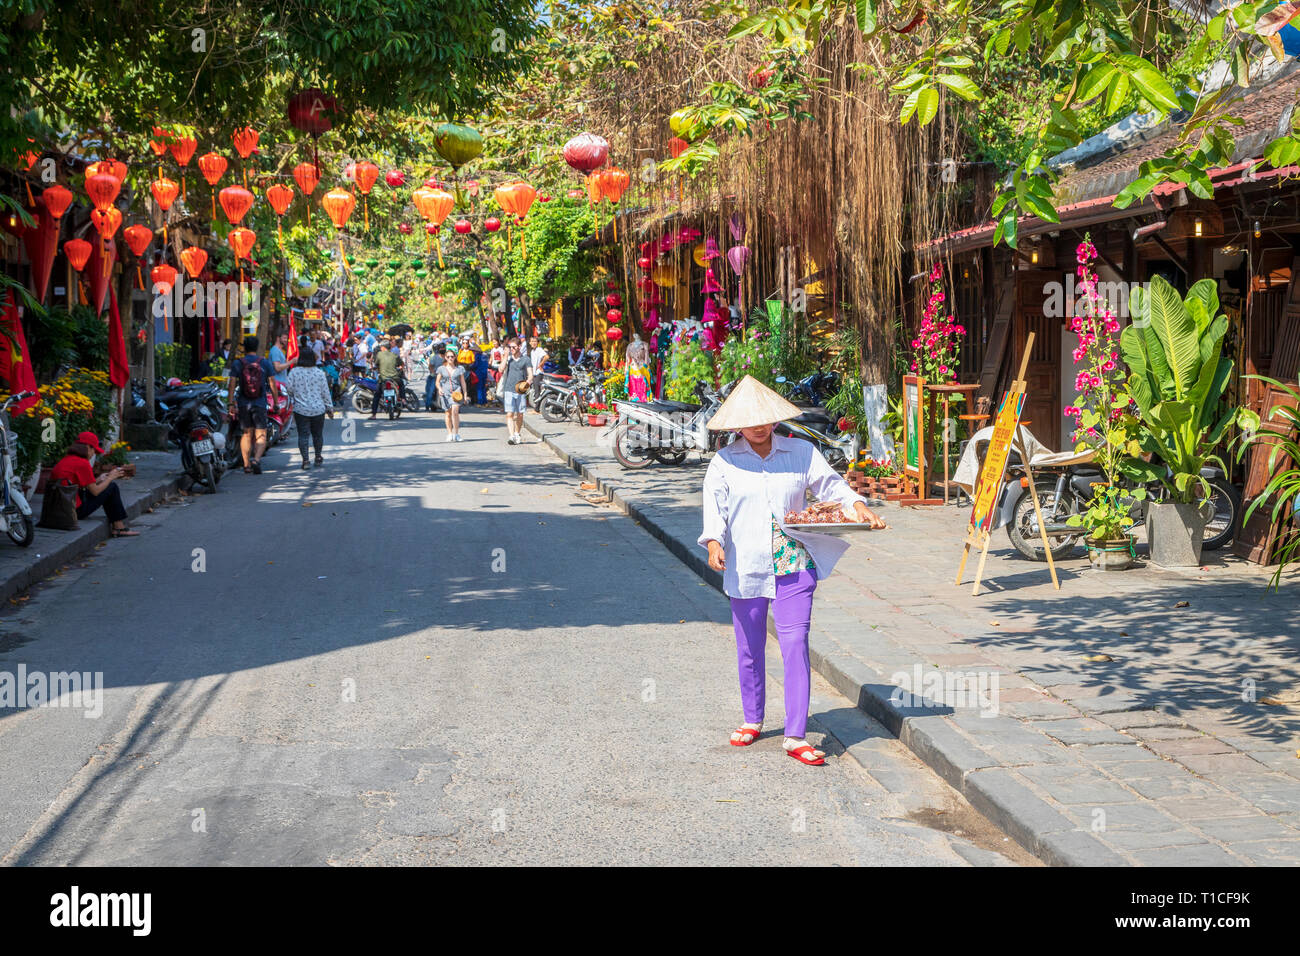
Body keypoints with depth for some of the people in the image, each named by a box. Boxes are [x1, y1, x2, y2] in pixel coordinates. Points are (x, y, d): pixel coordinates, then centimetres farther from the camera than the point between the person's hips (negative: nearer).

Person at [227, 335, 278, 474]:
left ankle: (247, 465, 15)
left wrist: (231, 404, -1)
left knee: (247, 434, 15)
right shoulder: (266, 363, 1)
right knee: (261, 436, 0)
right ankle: (256, 459, -24)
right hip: (260, 405, -1)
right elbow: (272, 384, 1)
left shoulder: (237, 363, 0)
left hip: (243, 404, 1)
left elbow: (232, 385, -4)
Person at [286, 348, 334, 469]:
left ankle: (305, 460, -6)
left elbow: (290, 390, -4)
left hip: (300, 409, -1)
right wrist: (330, 408, 10)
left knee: (303, 435, 1)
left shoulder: (294, 372, -5)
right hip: (318, 409, 1)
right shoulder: (319, 373, -3)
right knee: (317, 434, 14)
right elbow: (325, 392, 1)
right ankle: (318, 458, 24)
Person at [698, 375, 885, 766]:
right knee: (749, 649, 12)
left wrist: (858, 506, -9)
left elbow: (830, 484, 9)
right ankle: (752, 719, 33)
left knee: (795, 643, -11)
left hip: (794, 565, -1)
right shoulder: (725, 462, 2)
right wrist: (714, 542, -23)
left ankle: (795, 735, -8)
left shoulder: (802, 453, 5)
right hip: (745, 568, 1)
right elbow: (714, 504, -6)